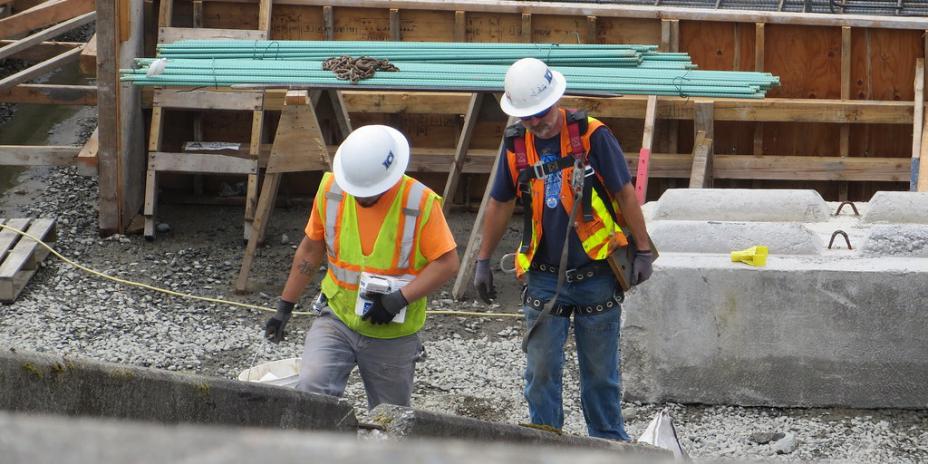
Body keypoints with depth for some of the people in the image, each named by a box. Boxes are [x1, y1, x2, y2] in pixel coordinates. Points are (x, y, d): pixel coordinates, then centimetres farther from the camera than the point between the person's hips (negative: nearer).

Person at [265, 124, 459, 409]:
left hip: (393, 335, -2)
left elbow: (447, 263, -14)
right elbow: (311, 249, 7)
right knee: (311, 389, -23)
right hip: (337, 319, 2)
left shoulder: (420, 202, -15)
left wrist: (399, 299, -24)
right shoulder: (331, 189, -6)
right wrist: (285, 306, 8)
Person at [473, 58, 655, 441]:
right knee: (541, 371, 1)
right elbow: (500, 205, 12)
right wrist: (483, 261, 14)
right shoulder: (516, 145, 1)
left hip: (597, 275, -3)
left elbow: (625, 194, -6)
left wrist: (643, 251, -7)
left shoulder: (591, 135, -10)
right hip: (544, 277, 3)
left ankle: (609, 443, 22)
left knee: (600, 371, 8)